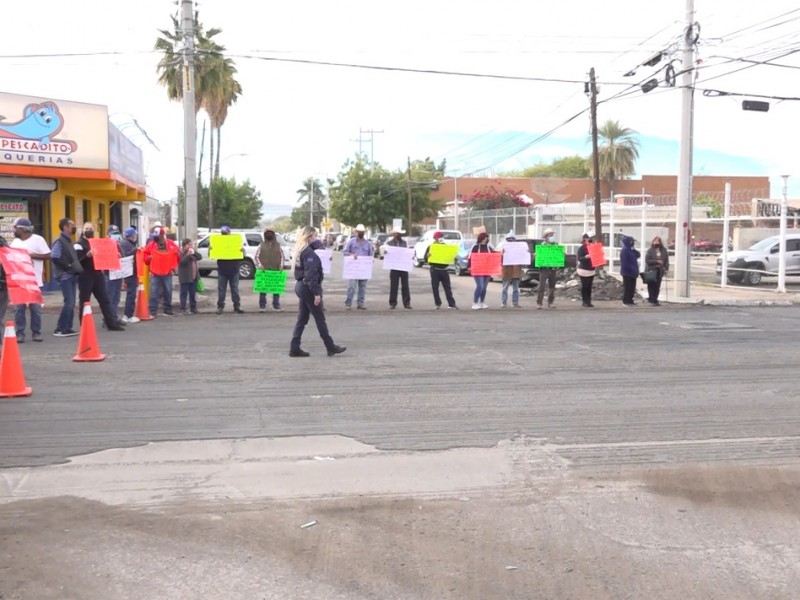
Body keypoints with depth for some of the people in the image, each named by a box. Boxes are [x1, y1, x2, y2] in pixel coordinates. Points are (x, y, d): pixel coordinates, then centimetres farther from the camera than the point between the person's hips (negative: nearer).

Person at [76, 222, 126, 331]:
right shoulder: (79, 244, -5)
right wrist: (87, 255, -30)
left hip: (98, 274, 6)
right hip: (85, 276, -6)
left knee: (105, 299, 5)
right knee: (84, 301, 0)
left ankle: (112, 323, 7)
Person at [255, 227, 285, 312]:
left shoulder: (278, 245, 11)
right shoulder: (261, 245, 7)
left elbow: (282, 256, 12)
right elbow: (257, 256, 4)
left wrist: (281, 265, -4)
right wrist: (259, 264, -12)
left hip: (276, 270, 1)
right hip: (264, 270, -1)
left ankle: (276, 305, 12)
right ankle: (262, 305, 3)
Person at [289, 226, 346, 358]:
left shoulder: (301, 251, 12)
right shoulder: (309, 253, -18)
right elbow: (310, 274, -23)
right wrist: (316, 293, -24)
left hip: (301, 286, 9)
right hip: (308, 288, -9)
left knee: (302, 319, 10)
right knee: (320, 319, 0)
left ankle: (294, 348, 8)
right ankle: (331, 347, 8)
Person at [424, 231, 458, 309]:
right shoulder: (430, 247, 1)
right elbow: (425, 259, -2)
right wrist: (427, 256, -25)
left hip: (444, 270, 2)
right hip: (435, 270, -2)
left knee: (447, 287, 2)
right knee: (435, 287, -1)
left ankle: (451, 304, 2)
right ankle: (438, 304, 9)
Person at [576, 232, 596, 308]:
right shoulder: (581, 248, -11)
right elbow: (579, 258, -18)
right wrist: (586, 257, -32)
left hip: (591, 270, 7)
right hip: (584, 270, -7)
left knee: (589, 287, 8)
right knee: (584, 286, -4)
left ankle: (589, 301, 12)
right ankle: (585, 302, 1)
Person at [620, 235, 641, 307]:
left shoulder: (631, 250, 12)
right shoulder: (624, 250, -15)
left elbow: (638, 255, 11)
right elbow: (624, 262, -20)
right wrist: (632, 269, -19)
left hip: (632, 272, 9)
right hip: (627, 272, -9)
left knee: (632, 287, 11)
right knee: (627, 287, -4)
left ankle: (630, 300, 18)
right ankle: (626, 301, 1)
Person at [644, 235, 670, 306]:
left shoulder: (664, 250, 7)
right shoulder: (650, 250, -4)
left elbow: (666, 260, 7)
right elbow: (647, 260, -9)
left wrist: (666, 268, -3)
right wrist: (657, 261, -16)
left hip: (659, 271, 3)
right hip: (651, 271, -3)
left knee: (657, 286, 4)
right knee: (651, 286, -3)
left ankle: (654, 299, 13)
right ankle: (653, 300, 3)